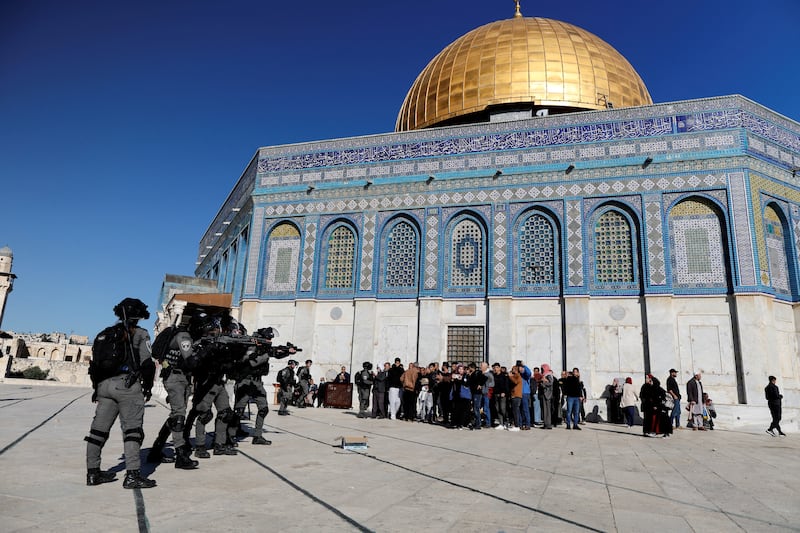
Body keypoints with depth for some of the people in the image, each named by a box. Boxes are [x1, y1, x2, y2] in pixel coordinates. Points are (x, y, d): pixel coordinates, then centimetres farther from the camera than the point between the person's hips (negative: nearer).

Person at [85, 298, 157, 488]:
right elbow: (146, 363, -7)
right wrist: (147, 386, 4)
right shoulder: (139, 334, 0)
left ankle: (93, 472, 21)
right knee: (132, 429, -5)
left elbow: (95, 363, 20)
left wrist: (97, 388, 26)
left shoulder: (105, 335, 19)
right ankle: (132, 475, -9)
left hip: (104, 385, 7)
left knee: (99, 429, 13)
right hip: (127, 384, -7)